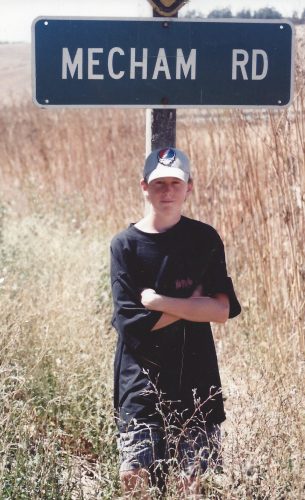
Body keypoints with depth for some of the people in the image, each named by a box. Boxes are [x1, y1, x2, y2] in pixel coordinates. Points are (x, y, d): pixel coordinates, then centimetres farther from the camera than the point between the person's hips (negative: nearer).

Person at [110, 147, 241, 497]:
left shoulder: (204, 239, 2)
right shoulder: (125, 244, -2)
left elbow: (222, 310, -7)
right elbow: (130, 323, -10)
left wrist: (157, 301, -12)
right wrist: (191, 303, -8)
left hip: (197, 380, 1)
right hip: (141, 382, -1)